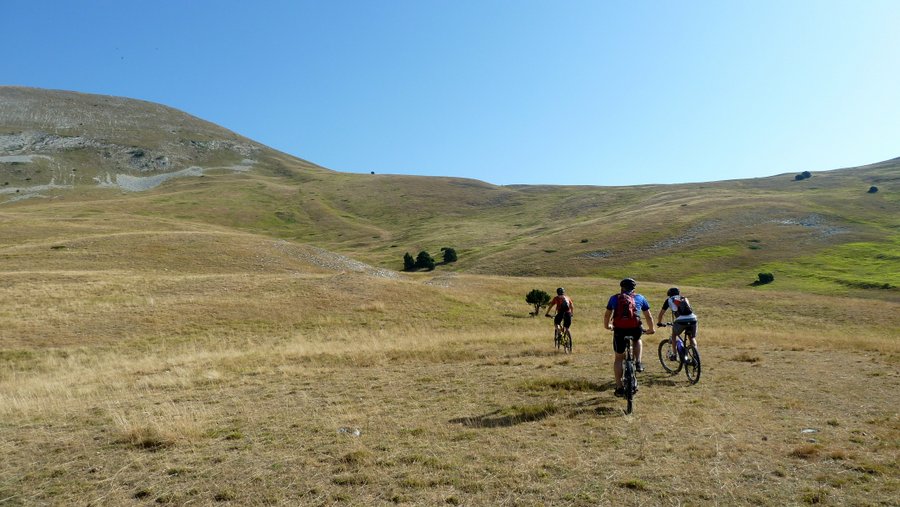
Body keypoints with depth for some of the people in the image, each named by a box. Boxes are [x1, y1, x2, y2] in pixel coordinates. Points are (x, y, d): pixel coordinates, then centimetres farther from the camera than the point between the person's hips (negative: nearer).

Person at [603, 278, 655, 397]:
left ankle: (619, 388, 15)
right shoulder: (640, 298, 14)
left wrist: (607, 325, 42)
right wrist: (651, 329, 37)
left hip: (619, 330, 0)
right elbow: (648, 317, 20)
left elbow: (607, 315, 22)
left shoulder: (614, 298, 14)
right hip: (635, 330, 0)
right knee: (637, 340, 37)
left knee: (619, 358, 15)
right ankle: (638, 363, 19)